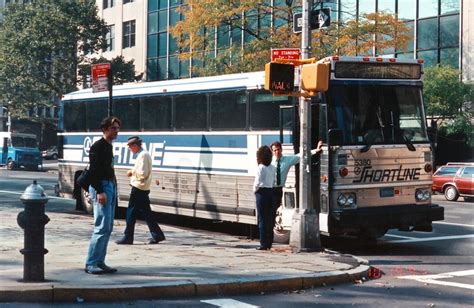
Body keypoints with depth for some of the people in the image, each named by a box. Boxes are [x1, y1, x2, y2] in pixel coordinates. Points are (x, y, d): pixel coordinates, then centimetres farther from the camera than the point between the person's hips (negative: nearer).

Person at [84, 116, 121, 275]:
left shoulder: (109, 147, 18)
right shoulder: (98, 147, -10)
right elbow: (93, 171, -17)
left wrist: (114, 189, 17)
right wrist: (99, 192, -22)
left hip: (111, 186, 10)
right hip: (101, 187, -10)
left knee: (108, 228, 10)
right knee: (102, 227, -13)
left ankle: (99, 262, 14)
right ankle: (90, 264, -10)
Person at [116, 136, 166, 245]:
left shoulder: (142, 155, -16)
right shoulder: (144, 154, 16)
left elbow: (142, 173, -22)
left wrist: (132, 172, -7)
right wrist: (133, 172, 10)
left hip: (138, 188, -10)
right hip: (143, 188, 10)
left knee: (131, 213, -4)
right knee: (146, 212, 11)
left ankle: (128, 238, 1)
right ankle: (157, 235, 11)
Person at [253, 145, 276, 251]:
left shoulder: (260, 168, -12)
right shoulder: (273, 168, 7)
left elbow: (258, 182, -13)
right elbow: (274, 181, 8)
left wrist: (255, 190, 3)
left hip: (261, 192, -6)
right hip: (271, 192, 6)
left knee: (262, 218, -2)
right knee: (269, 218, 11)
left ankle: (264, 244, -3)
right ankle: (269, 243, 15)